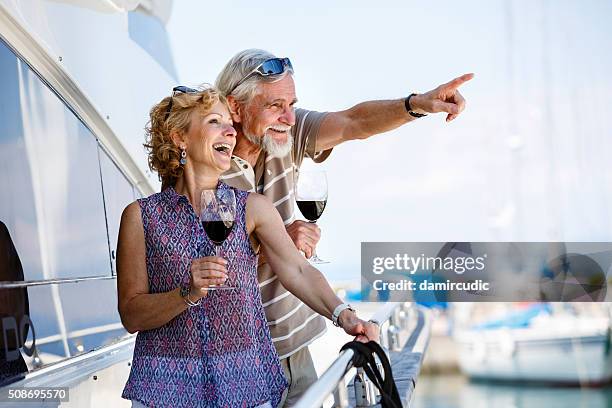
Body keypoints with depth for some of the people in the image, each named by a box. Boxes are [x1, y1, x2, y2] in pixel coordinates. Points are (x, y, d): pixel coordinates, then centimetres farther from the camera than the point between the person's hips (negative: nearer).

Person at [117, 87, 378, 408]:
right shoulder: (141, 216, -2)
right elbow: (131, 315, -4)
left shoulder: (253, 208, 1)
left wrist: (342, 315, -29)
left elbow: (297, 271, -11)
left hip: (246, 381, 1)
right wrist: (189, 293, -21)